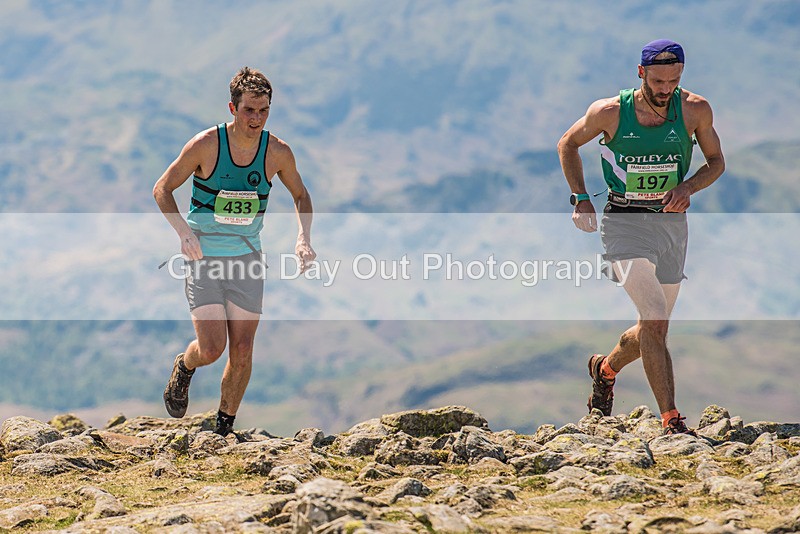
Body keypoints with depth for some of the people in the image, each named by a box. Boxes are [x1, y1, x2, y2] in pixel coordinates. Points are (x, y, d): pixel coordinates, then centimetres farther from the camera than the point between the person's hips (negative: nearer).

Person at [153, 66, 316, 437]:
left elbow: (300, 195, 12)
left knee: (242, 350, 1)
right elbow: (162, 190, -6)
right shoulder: (205, 145, -15)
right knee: (212, 348, -12)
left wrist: (303, 238, -6)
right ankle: (183, 368, 25)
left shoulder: (277, 153, -7)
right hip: (203, 256, -3)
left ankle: (225, 428, 20)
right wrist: (184, 231, -23)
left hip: (247, 258, 3)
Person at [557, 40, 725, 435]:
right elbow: (568, 145, 7)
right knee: (655, 318, -19)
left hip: (671, 222, 4)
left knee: (653, 327, 14)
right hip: (624, 222, -4)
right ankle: (671, 421, -18)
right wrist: (580, 199, -1)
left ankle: (605, 369, 46)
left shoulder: (695, 110, -7)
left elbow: (717, 161, 8)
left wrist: (688, 187, -11)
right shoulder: (609, 112, -11)